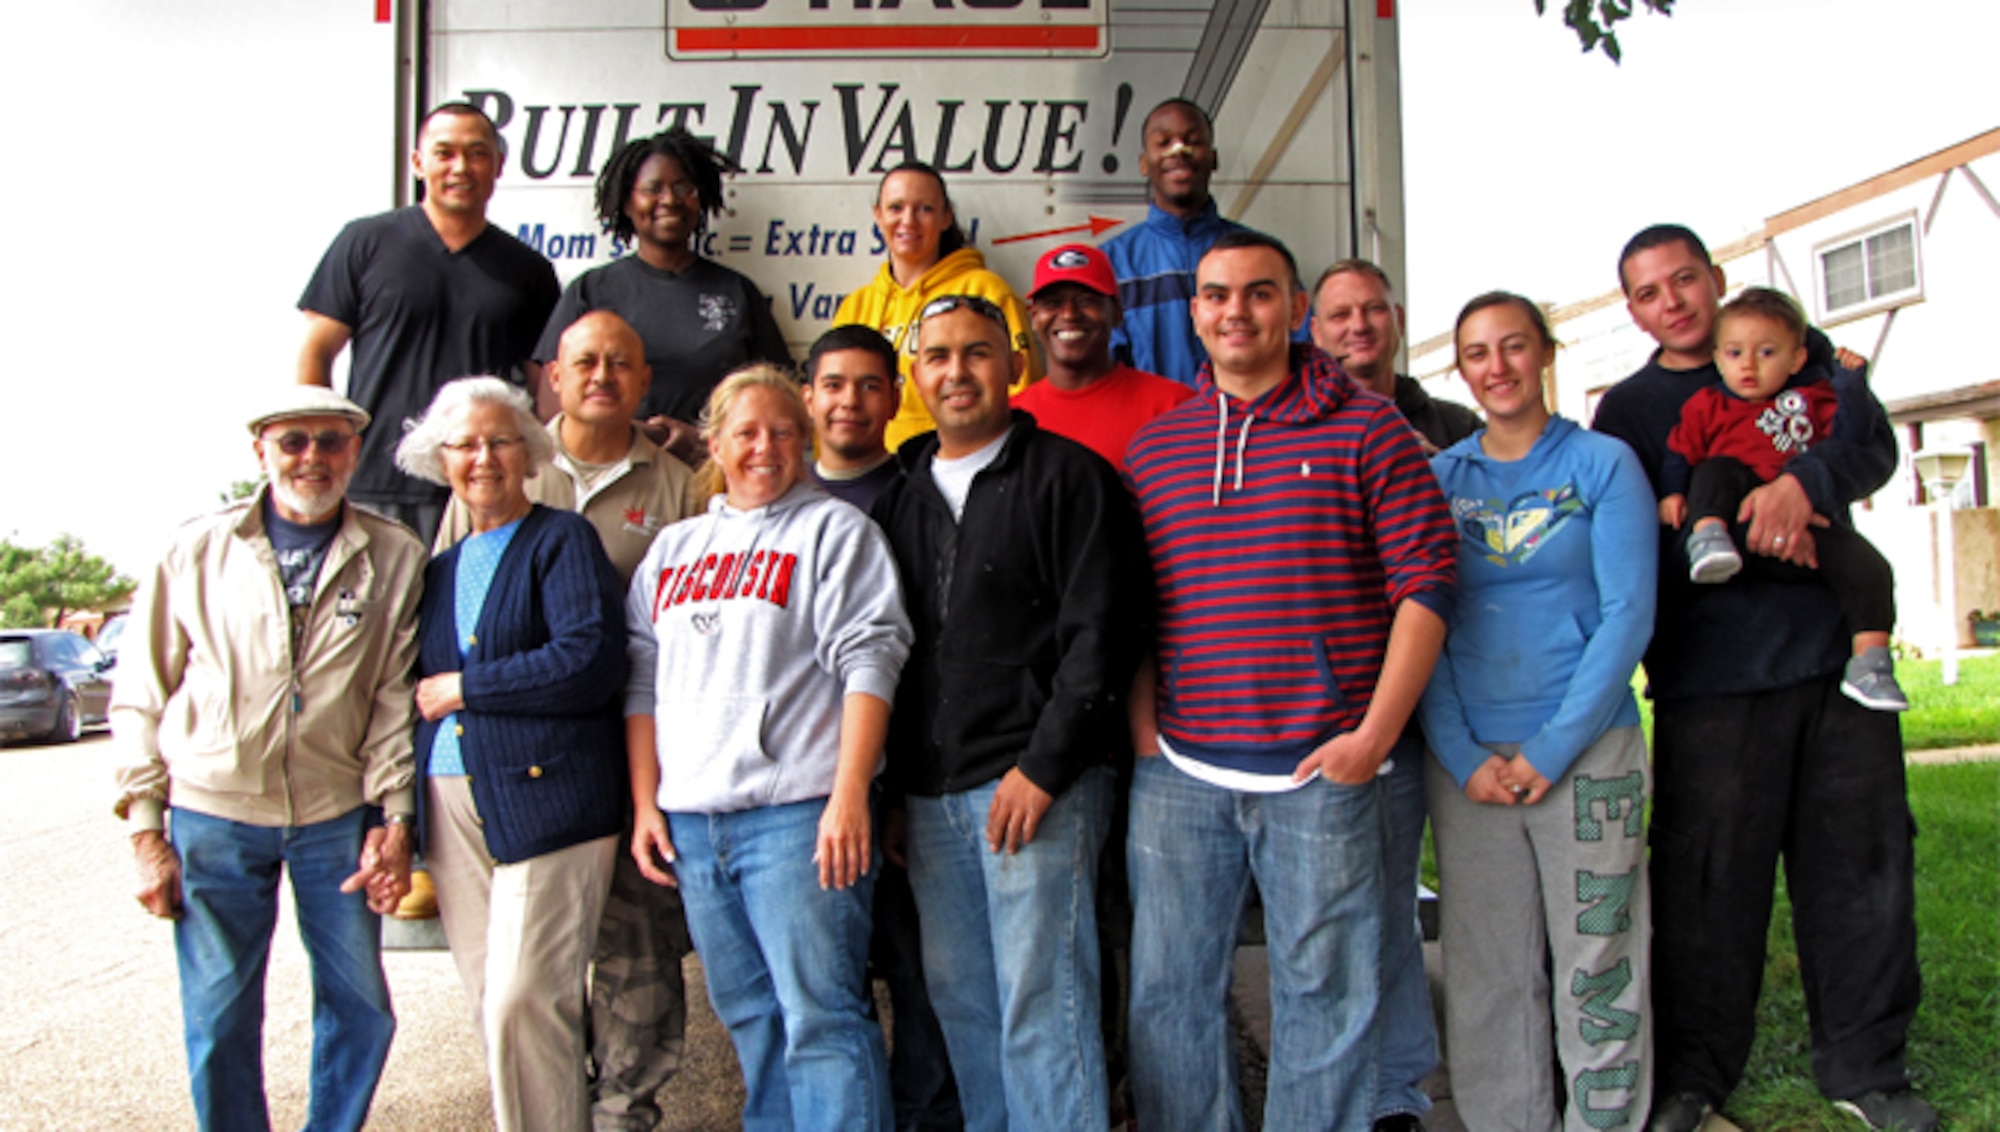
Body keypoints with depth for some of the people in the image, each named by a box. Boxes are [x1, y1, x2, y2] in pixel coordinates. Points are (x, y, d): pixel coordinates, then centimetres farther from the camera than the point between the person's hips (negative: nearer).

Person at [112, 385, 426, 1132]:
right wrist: (147, 829, 0)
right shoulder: (197, 552, 0)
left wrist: (393, 819, -5)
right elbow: (141, 697, 3)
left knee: (360, 1008, 8)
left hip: (339, 818, 1)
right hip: (212, 817, 0)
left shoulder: (395, 559, -1)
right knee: (218, 1019, 8)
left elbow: (396, 697, -1)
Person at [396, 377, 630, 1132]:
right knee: (491, 1006, 9)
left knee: (522, 1002, -9)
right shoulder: (439, 568, 19)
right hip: (452, 809, 6)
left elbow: (593, 658, -15)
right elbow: (416, 685, 23)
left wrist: (462, 688, -8)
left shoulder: (563, 540, 0)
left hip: (545, 796, -6)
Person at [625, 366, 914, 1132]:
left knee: (819, 1015, -6)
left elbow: (868, 660, -7)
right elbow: (643, 679, 17)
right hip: (692, 819, 6)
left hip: (795, 811, -5)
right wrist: (645, 805, 9)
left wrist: (849, 795, -15)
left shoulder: (833, 530, 3)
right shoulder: (674, 549, 19)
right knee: (748, 1016, 13)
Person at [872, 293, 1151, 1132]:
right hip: (929, 790, 6)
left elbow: (1102, 631, -8)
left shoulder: (1066, 475, -1)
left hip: (1038, 778, -6)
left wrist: (1045, 763, -14)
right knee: (957, 996, 11)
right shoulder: (900, 495, 17)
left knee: (1040, 1000, -4)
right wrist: (887, 780, 9)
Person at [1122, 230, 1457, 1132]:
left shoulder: (1366, 428, 1)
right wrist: (1141, 719, 3)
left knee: (1323, 992, 7)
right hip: (1178, 773, 3)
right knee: (1168, 990, 10)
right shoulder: (1152, 447, 11)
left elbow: (1426, 583, -3)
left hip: (1319, 770, -3)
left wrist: (1374, 735, -9)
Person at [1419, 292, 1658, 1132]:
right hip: (1466, 758, 2)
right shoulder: (1437, 478, 8)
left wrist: (1551, 747, -11)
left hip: (1588, 749, -2)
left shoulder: (1602, 464, 2)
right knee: (1487, 971, 8)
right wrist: (1462, 755, -6)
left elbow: (1629, 613, -5)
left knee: (1597, 964, 3)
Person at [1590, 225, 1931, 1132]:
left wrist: (1805, 483, -24)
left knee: (1861, 860, 6)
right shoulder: (1629, 411, 7)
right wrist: (1740, 533, -20)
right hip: (1712, 675, -2)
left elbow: (1870, 439, -4)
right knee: (1708, 879, 0)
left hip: (1837, 652, 2)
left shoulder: (1801, 357, 14)